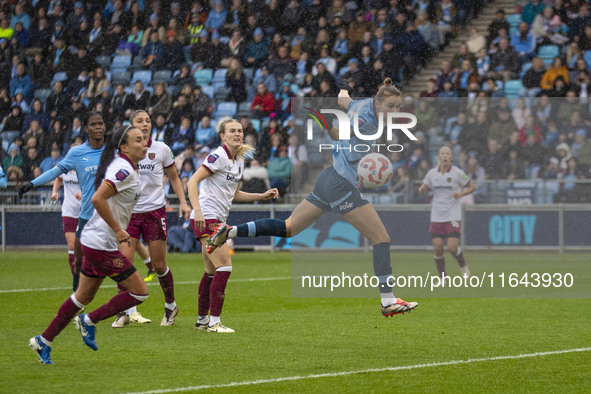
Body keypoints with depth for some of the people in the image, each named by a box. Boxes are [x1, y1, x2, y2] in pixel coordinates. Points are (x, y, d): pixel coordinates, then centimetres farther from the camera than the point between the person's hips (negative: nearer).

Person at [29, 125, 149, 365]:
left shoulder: (126, 168, 12)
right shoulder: (124, 170, -18)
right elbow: (97, 199, -28)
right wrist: (118, 230, -23)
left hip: (94, 243, 10)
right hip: (103, 246, -10)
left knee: (83, 297, 17)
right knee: (140, 293, -4)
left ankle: (44, 341, 22)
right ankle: (90, 321, 6)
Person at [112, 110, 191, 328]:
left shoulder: (161, 149, -1)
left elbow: (174, 177, 12)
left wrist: (183, 202, 1)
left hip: (155, 211, 0)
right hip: (129, 211, 0)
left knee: (159, 266, 2)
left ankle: (170, 306, 26)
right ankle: (124, 312, 0)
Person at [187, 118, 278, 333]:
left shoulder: (239, 162, 14)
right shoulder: (218, 157, -13)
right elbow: (192, 182, -18)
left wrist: (262, 196, 17)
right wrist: (197, 210, -29)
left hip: (217, 220, 9)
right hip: (206, 218, -9)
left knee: (212, 271, 13)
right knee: (224, 266, -14)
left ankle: (202, 319, 23)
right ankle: (214, 322, -11)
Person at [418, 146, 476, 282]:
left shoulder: (457, 173, -4)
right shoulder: (432, 173, 4)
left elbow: (472, 187, 5)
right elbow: (423, 187, 14)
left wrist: (461, 193, -13)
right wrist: (422, 189, -11)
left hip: (453, 216, -3)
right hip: (436, 216, 3)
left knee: (452, 247, -13)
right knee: (437, 248, -4)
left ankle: (463, 266, 19)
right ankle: (442, 277, 13)